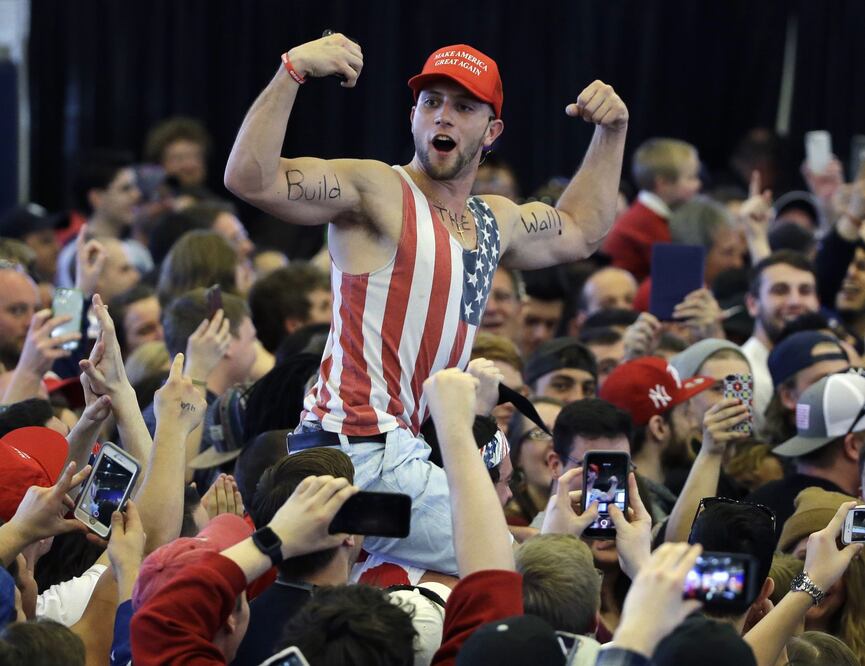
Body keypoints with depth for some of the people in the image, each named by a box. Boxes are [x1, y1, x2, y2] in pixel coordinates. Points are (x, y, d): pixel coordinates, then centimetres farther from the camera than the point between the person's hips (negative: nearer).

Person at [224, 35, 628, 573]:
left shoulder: (496, 221, 19)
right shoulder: (375, 191, -6)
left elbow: (580, 232, 40)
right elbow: (250, 180, -20)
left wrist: (612, 132, 31)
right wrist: (292, 71, -27)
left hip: (402, 450, 9)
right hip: (364, 452, -9)